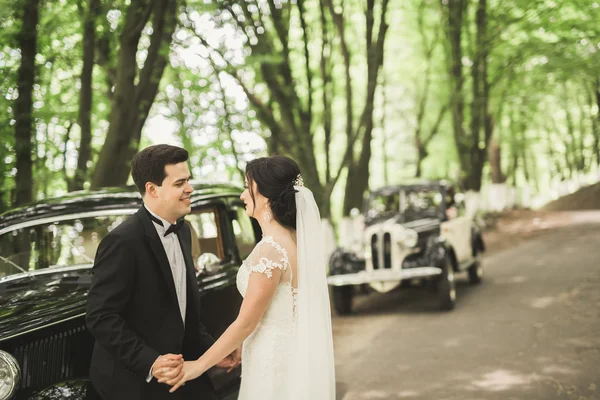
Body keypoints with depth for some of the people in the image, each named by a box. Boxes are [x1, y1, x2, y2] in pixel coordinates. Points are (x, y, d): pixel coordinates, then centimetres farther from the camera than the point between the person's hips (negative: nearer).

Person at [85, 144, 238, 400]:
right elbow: (100, 317, -22)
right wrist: (149, 362, -29)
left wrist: (211, 350, 6)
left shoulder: (181, 231, 8)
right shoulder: (123, 241, -19)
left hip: (180, 372, 7)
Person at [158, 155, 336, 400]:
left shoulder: (270, 249, -22)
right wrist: (240, 348, 21)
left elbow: (246, 323, -18)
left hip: (273, 361, -9)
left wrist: (198, 366, -10)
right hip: (291, 353, 9)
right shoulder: (294, 240, 5)